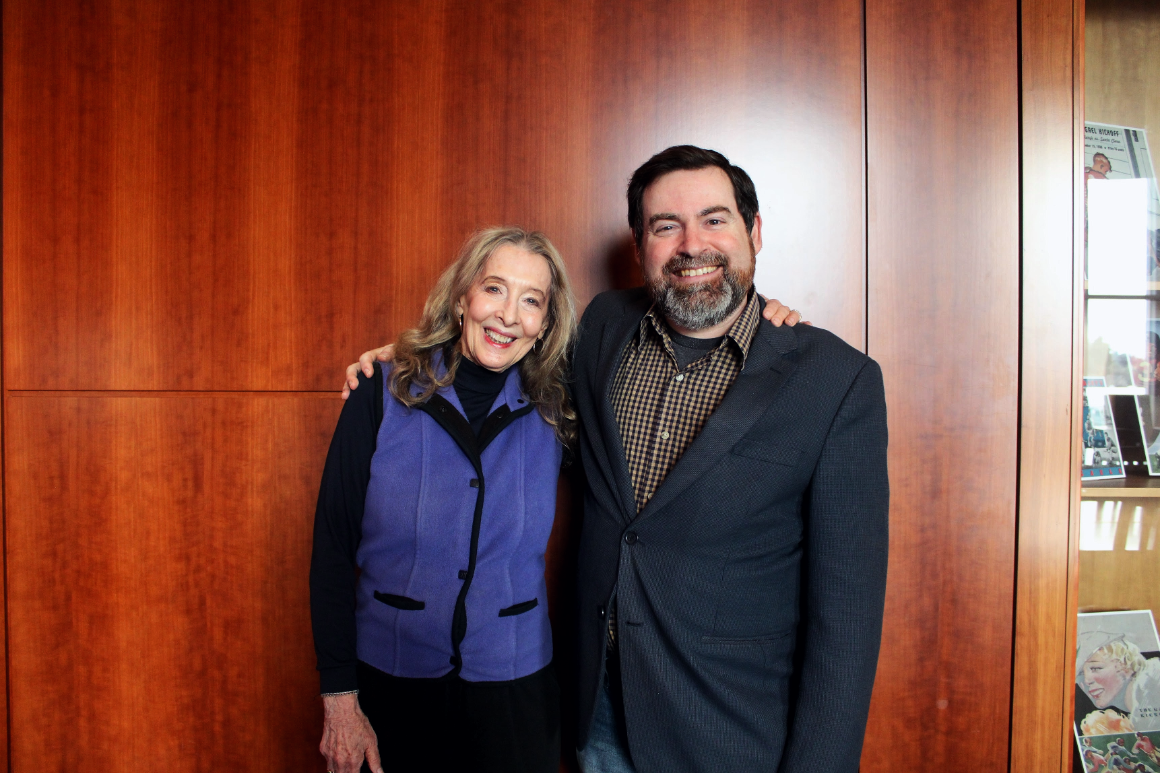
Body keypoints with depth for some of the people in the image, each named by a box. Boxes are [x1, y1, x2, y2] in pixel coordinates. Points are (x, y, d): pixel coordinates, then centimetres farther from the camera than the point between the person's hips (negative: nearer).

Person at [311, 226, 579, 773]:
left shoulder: (553, 415, -5)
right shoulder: (381, 396, -9)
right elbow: (332, 548, -6)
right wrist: (339, 697, -8)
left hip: (513, 687, 1)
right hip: (388, 682, -1)